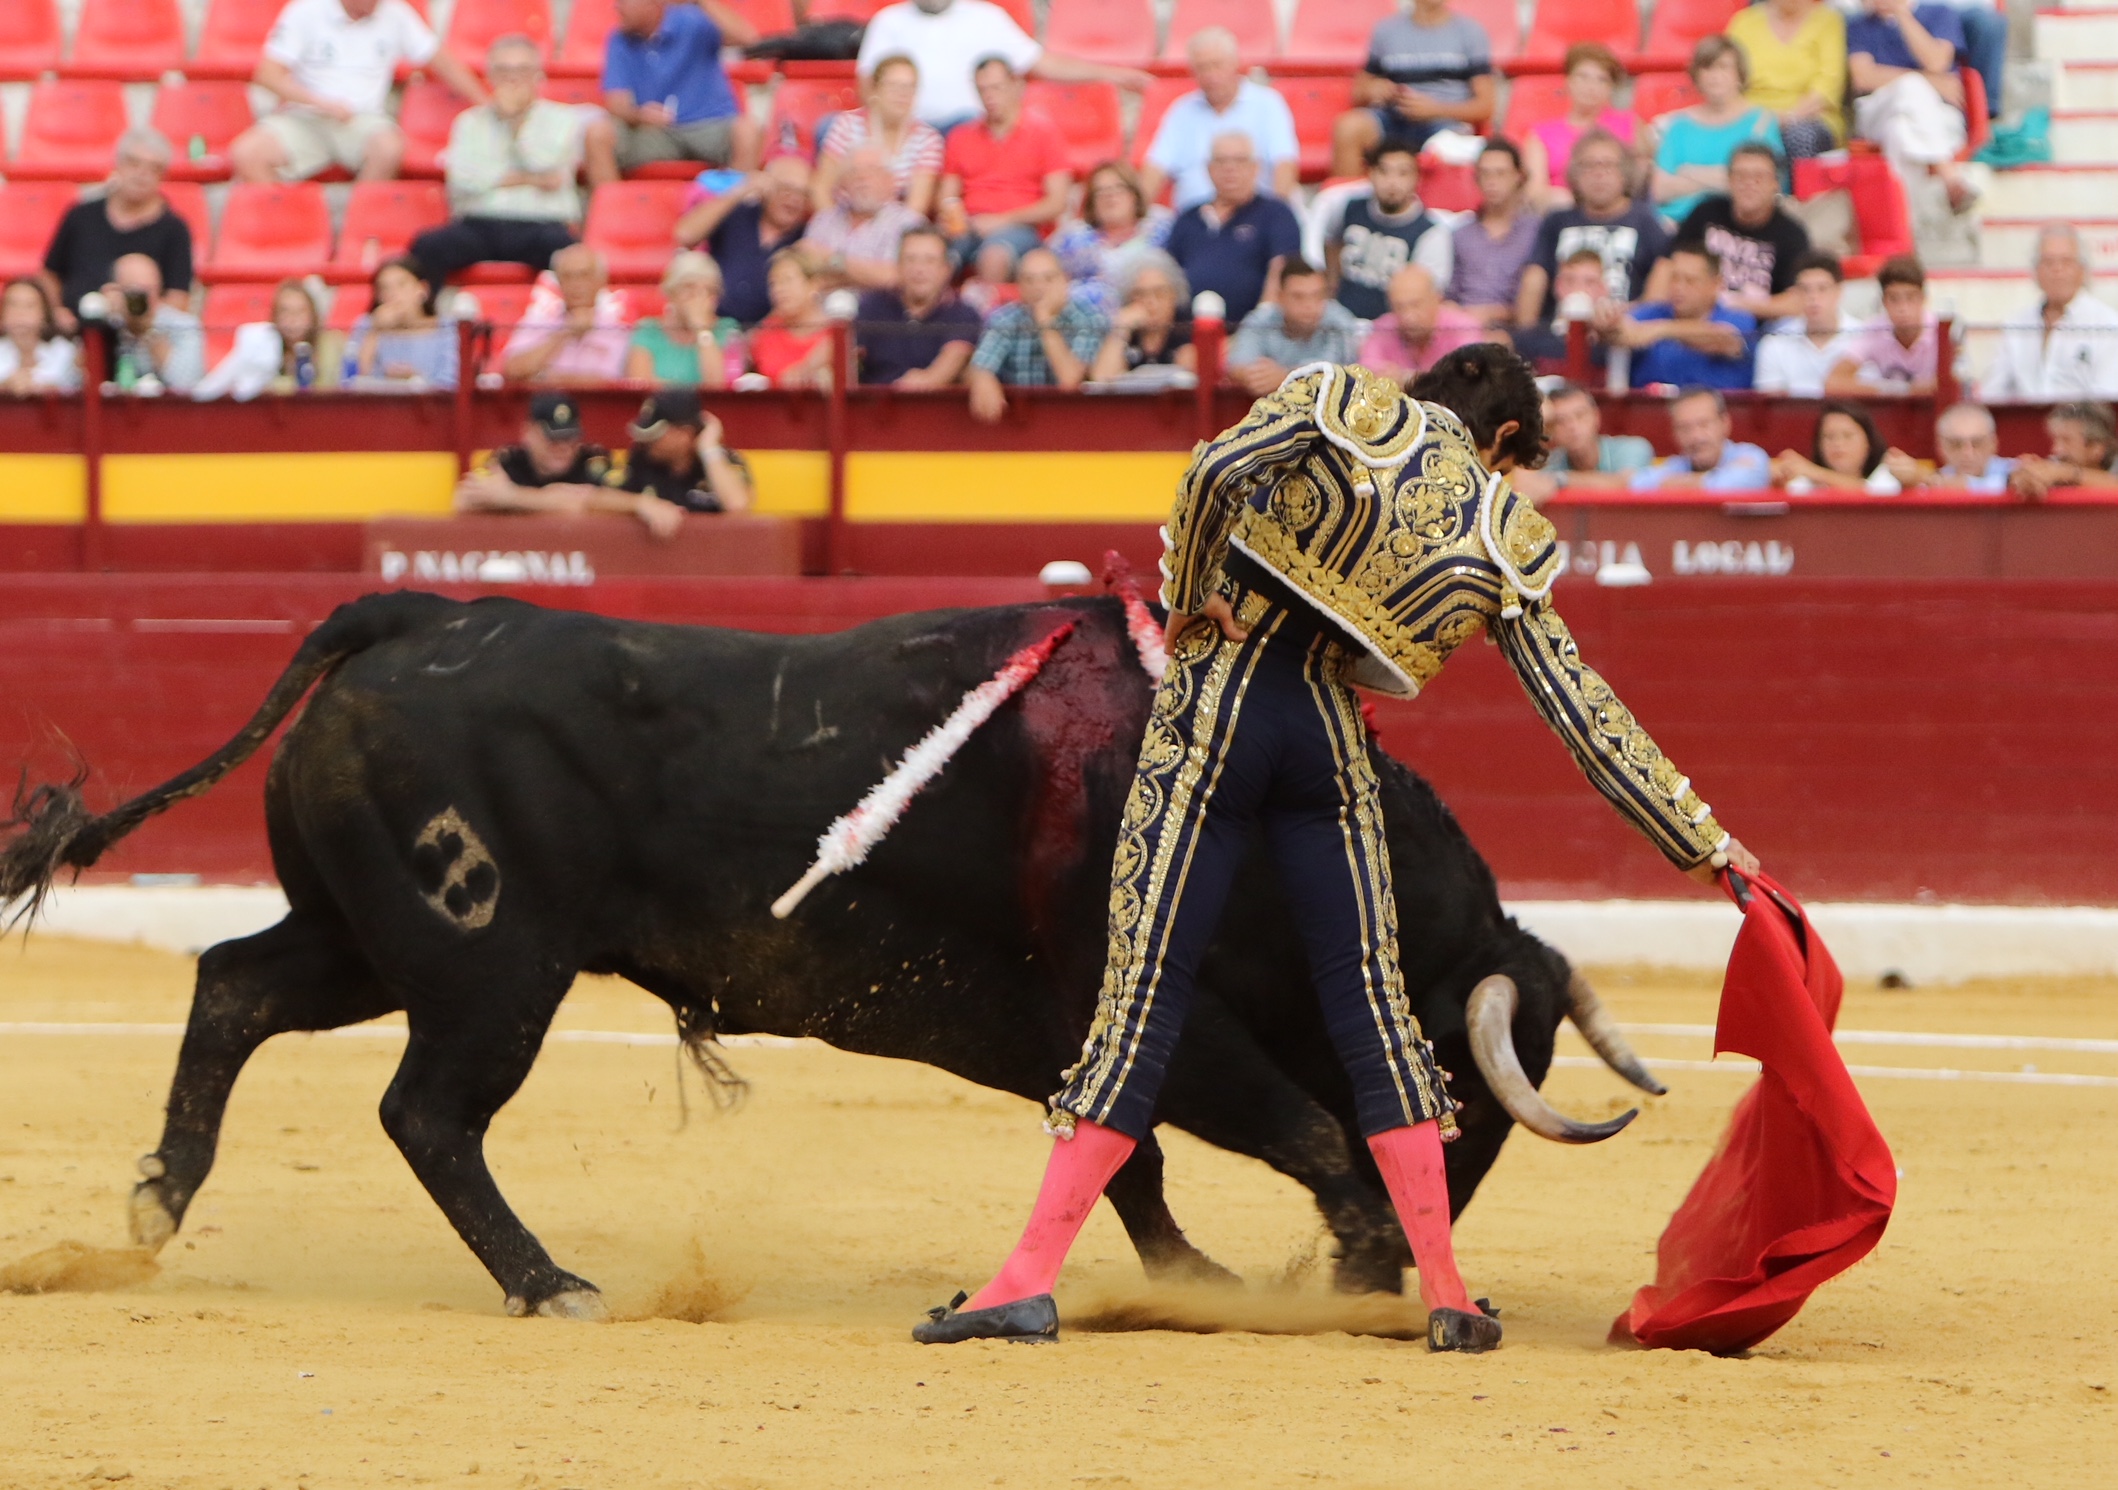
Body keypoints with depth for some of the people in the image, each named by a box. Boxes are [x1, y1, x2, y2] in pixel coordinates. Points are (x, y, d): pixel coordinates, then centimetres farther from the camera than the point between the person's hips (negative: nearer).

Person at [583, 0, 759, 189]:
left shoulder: (692, 23, -6)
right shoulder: (620, 41, 3)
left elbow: (747, 37, -22)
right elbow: (617, 104, -4)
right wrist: (639, 115, -27)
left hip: (711, 126, -2)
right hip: (651, 130, 2)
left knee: (746, 130, -33)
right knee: (597, 134, -23)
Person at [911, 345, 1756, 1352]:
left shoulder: (1346, 405, 5)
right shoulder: (1505, 539, 9)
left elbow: (1218, 468, -15)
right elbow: (1582, 710, 8)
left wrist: (1191, 598, -1)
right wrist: (1703, 842, 13)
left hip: (1215, 706, -1)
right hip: (1331, 738, 1)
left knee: (1142, 995, -2)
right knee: (1372, 1008, 9)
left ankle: (1031, 1279, -7)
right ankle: (1446, 1296, 8)